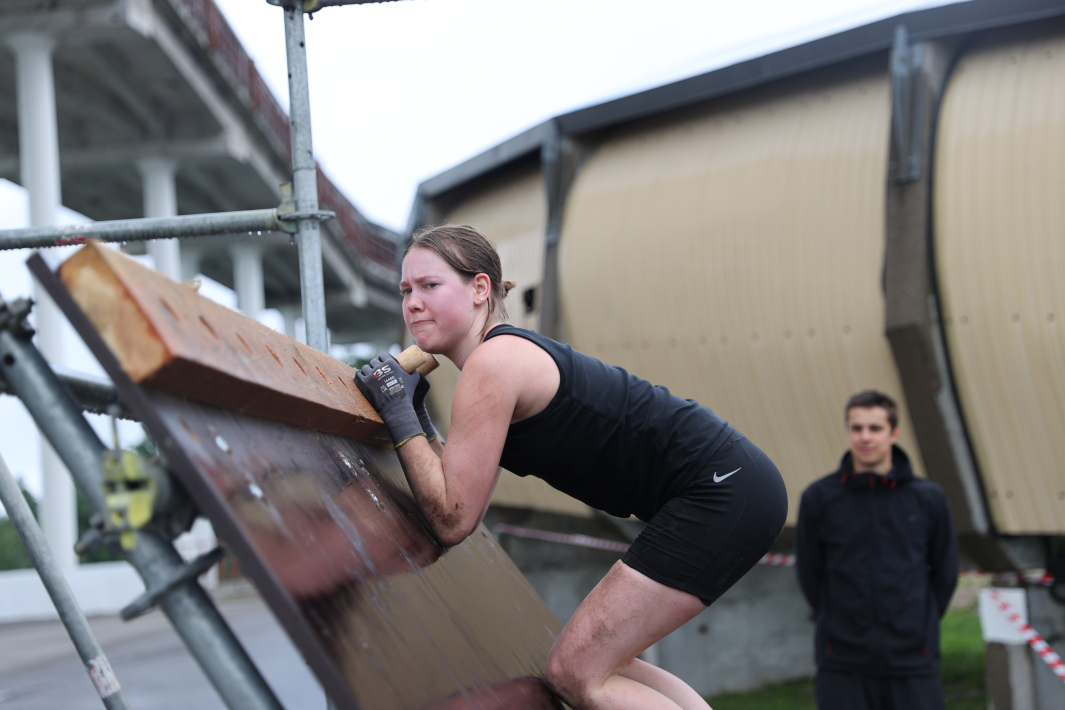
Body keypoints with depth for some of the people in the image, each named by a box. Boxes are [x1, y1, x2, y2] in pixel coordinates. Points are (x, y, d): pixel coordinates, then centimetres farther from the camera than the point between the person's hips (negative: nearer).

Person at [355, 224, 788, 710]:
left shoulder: (492, 363, -14)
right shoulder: (509, 356, 15)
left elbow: (453, 520, -13)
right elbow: (462, 499, 18)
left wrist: (401, 416, -8)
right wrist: (416, 416, 11)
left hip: (722, 487, -10)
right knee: (599, 663, 16)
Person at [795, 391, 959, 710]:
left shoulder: (928, 498, 3)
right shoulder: (819, 498, 0)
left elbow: (945, 573, 13)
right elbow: (809, 573, 7)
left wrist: (920, 622, 11)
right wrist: (839, 622, 7)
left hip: (913, 662, 1)